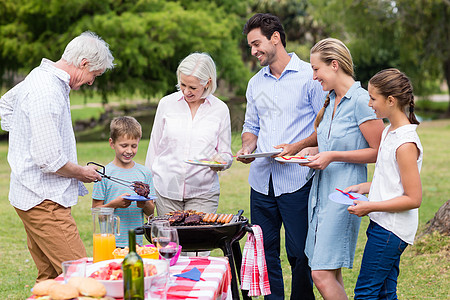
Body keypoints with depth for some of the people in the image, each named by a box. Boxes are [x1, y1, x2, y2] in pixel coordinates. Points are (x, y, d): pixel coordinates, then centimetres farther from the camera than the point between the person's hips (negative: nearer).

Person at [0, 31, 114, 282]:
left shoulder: (39, 76, 13)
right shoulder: (48, 93, -20)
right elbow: (50, 161, -24)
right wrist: (82, 173, -6)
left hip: (34, 195, 11)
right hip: (44, 201, -11)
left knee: (49, 277, 11)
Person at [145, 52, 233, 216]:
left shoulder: (220, 109, 2)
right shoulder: (167, 103, 4)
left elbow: (226, 153, 9)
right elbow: (154, 147, 12)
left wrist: (220, 161, -15)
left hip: (203, 192, -1)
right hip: (166, 190, 1)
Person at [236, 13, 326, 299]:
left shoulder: (309, 76, -3)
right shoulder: (256, 83, 16)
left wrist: (296, 146, -17)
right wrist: (247, 146, 3)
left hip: (296, 181, -5)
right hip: (261, 179, 6)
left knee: (299, 253, -1)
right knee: (264, 253, 8)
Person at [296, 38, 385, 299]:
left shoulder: (361, 100, -12)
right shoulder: (331, 101, 14)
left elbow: (378, 152, -13)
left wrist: (333, 156, -16)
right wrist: (314, 151, 9)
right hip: (322, 188, 9)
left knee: (323, 274, -12)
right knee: (331, 274, 10)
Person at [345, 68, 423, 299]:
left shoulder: (406, 144, -19)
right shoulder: (389, 132, 11)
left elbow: (413, 198, -19)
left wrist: (370, 207, -18)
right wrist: (364, 187, 10)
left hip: (391, 230, -10)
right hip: (384, 225, 10)